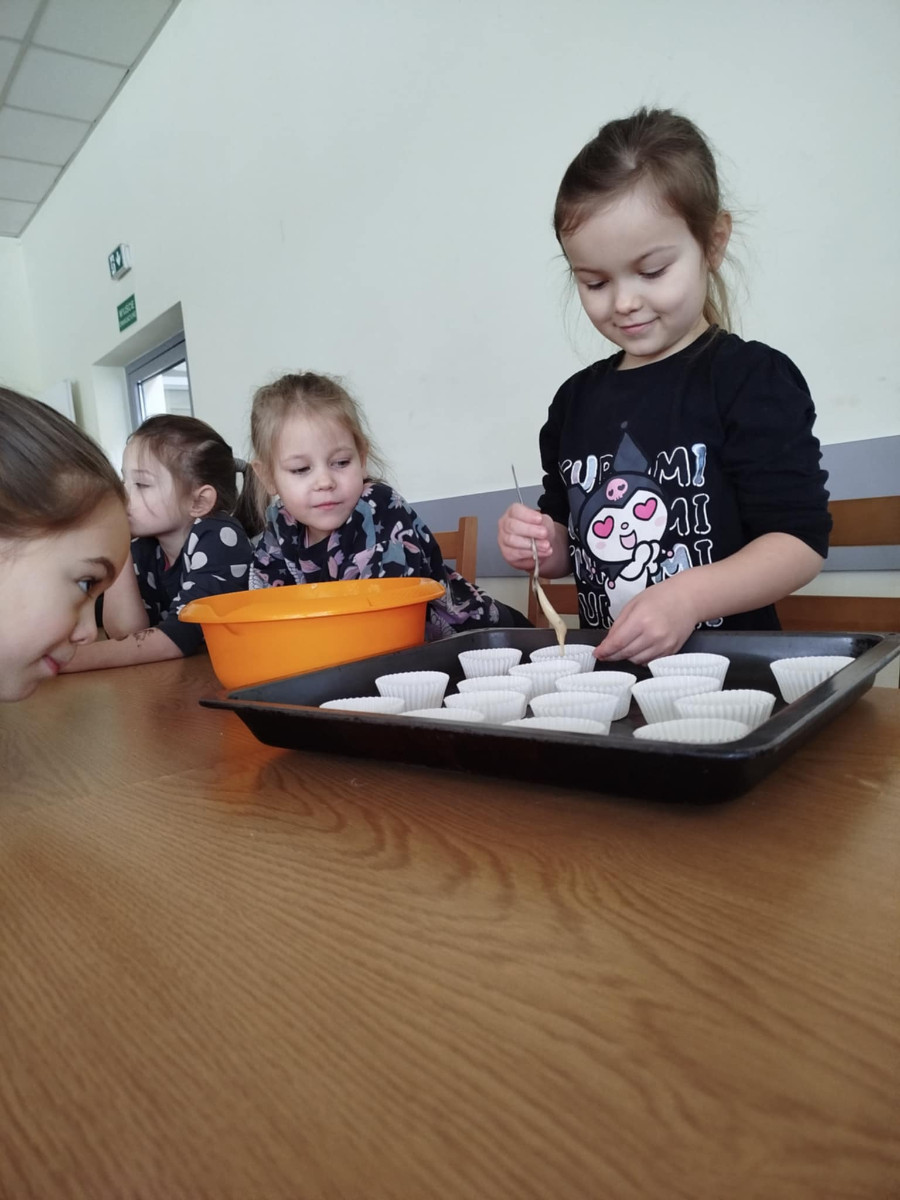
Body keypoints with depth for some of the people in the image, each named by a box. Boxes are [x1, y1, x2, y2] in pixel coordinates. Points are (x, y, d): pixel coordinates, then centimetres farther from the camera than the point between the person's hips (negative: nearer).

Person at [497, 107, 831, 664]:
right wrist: (541, 545, 1)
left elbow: (802, 542, -9)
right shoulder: (576, 400, 12)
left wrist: (690, 597, -22)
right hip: (602, 661, 4)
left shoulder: (751, 378, -3)